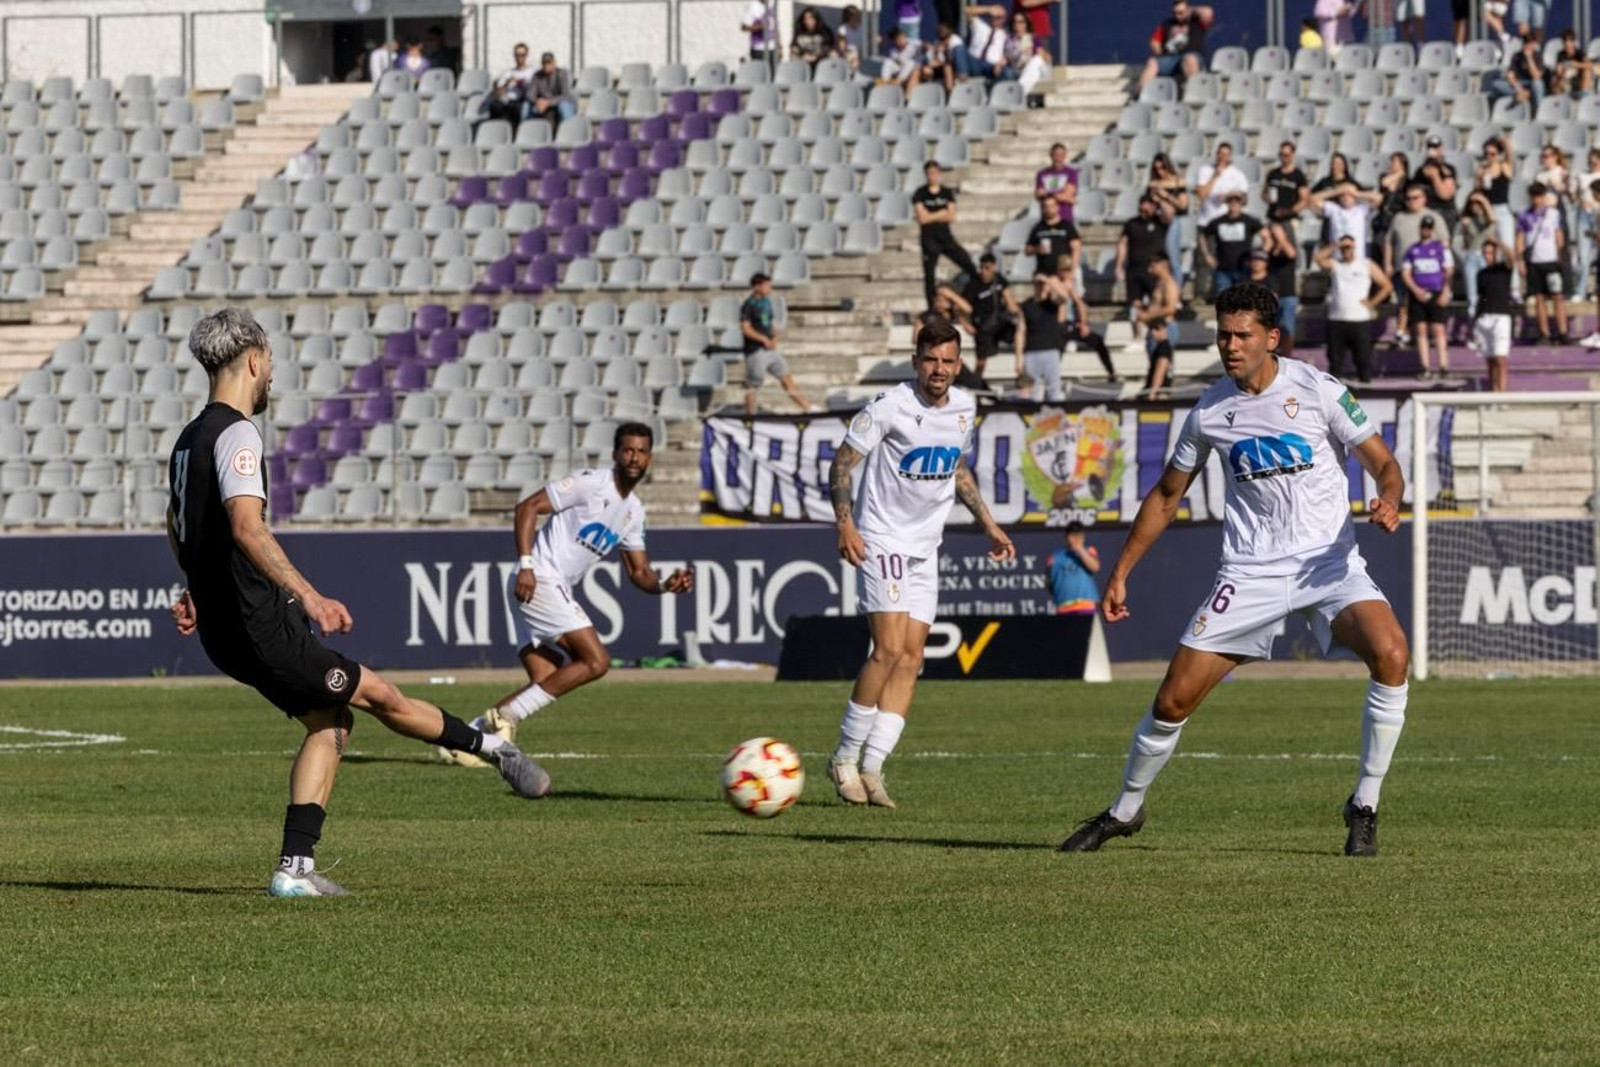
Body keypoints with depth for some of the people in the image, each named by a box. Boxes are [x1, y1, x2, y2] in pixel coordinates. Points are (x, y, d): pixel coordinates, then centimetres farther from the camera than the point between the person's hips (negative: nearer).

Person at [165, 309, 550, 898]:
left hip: (224, 629, 10)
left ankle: (295, 867, 6)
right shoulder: (236, 435, -16)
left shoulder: (190, 439, 15)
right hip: (261, 628, -10)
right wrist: (309, 596, -34)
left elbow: (177, 525, 33)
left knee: (329, 721, 13)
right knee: (380, 695, 2)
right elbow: (246, 526, -31)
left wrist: (198, 587, 48)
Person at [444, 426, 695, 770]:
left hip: (557, 591, 9)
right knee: (596, 661, -16)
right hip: (539, 582, -9)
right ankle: (504, 716, -16)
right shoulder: (591, 483, -9)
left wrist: (666, 585, -2)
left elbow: (639, 573, 20)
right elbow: (528, 507, -12)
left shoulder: (633, 511, 17)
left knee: (547, 685, 2)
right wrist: (525, 564, -21)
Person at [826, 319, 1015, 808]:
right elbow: (843, 461, -10)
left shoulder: (964, 408, 7)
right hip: (882, 541, -7)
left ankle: (871, 768, 1)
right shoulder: (890, 406, -13)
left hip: (925, 547, 7)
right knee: (890, 649, -17)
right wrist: (845, 523, -22)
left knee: (910, 659, 0)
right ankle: (845, 759, -5)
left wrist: (988, 524, 20)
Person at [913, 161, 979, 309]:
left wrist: (932, 216, -11)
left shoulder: (948, 193, 5)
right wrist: (942, 214, -6)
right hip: (929, 239, -2)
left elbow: (951, 218, -2)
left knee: (969, 265, -6)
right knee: (930, 276, 0)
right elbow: (922, 218, -13)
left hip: (946, 237, 2)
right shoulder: (920, 195, -3)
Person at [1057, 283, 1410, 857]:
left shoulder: (1317, 390, -6)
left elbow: (1384, 465, -2)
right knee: (1173, 699, -4)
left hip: (1329, 563, -2)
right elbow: (1167, 495, 16)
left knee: (1391, 655, -29)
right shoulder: (1210, 410, 3)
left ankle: (1364, 808, -14)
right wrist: (1121, 573, 14)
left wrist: (1388, 502, -25)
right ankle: (1124, 811, 23)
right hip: (1251, 572, 2)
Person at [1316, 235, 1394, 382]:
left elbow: (1387, 286, 7)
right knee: (1335, 357, 2)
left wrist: (1372, 302, -2)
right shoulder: (1334, 265, 12)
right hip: (1336, 320, 2)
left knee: (1363, 357, -2)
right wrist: (1335, 246, -8)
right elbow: (1319, 258, -7)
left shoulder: (1367, 266, 7)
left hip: (1360, 320, -2)